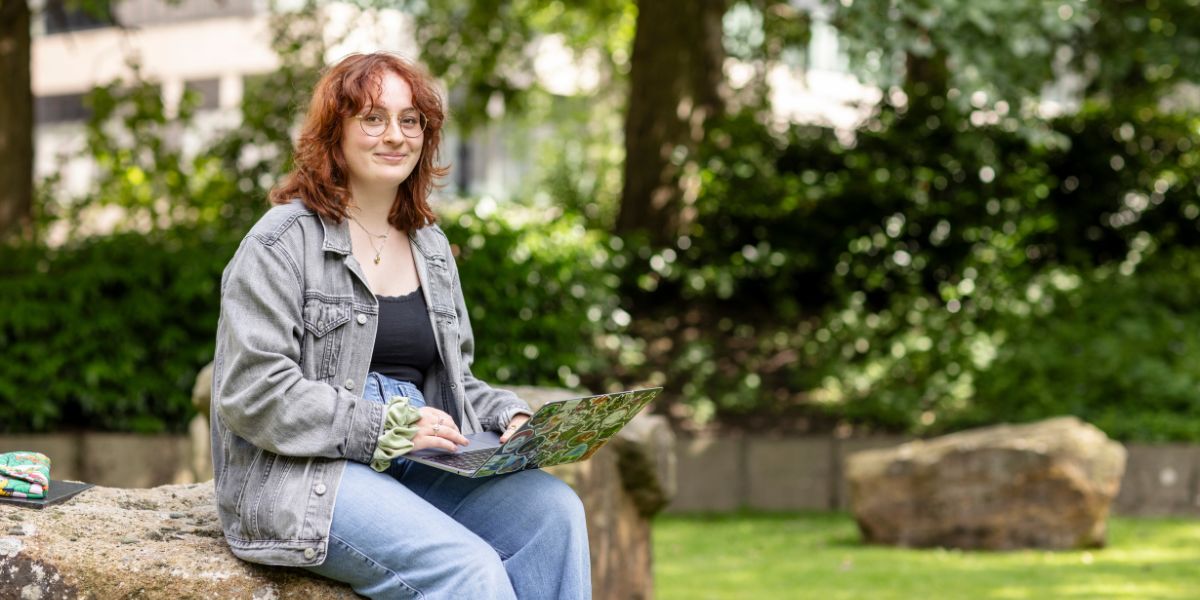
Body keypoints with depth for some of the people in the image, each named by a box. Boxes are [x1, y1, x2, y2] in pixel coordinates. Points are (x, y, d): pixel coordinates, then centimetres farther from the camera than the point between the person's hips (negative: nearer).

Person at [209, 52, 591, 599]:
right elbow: (251, 391, -13)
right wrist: (386, 427, -17)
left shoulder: (431, 247, 20)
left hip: (416, 471, 7)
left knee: (555, 511, -21)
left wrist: (512, 418, 4)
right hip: (305, 481, -7)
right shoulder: (284, 241, -3)